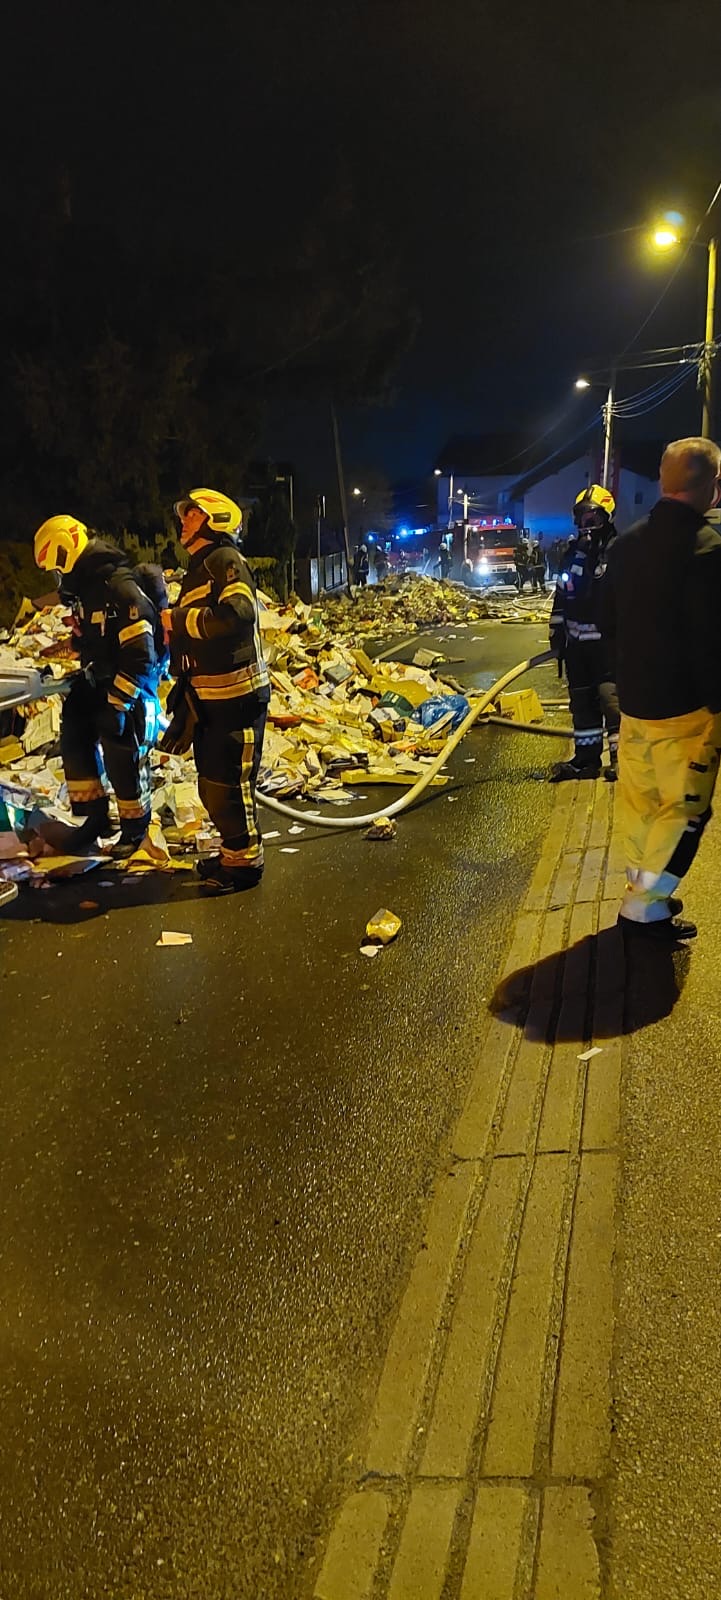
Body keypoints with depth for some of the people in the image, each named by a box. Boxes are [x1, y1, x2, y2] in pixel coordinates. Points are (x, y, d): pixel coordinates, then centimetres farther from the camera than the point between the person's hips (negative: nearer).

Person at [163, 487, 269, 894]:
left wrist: (180, 619, -20)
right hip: (211, 698, 10)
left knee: (228, 784, -3)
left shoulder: (226, 560, -11)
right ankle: (233, 853, 31)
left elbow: (238, 614, -30)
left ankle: (245, 862, 10)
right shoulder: (199, 569, 19)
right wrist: (181, 692, 20)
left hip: (238, 696, -10)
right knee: (211, 786, 17)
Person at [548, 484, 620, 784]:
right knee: (581, 700, 11)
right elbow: (561, 595, 17)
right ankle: (586, 758, 21)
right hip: (576, 641, 7)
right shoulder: (574, 553, 12)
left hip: (607, 641, -7)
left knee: (611, 697, -12)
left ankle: (620, 756, -4)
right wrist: (557, 632, 14)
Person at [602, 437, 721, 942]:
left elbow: (610, 622, 13)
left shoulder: (628, 543, 3)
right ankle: (646, 906, 6)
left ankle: (644, 889, 28)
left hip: (633, 698, 8)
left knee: (640, 801, 16)